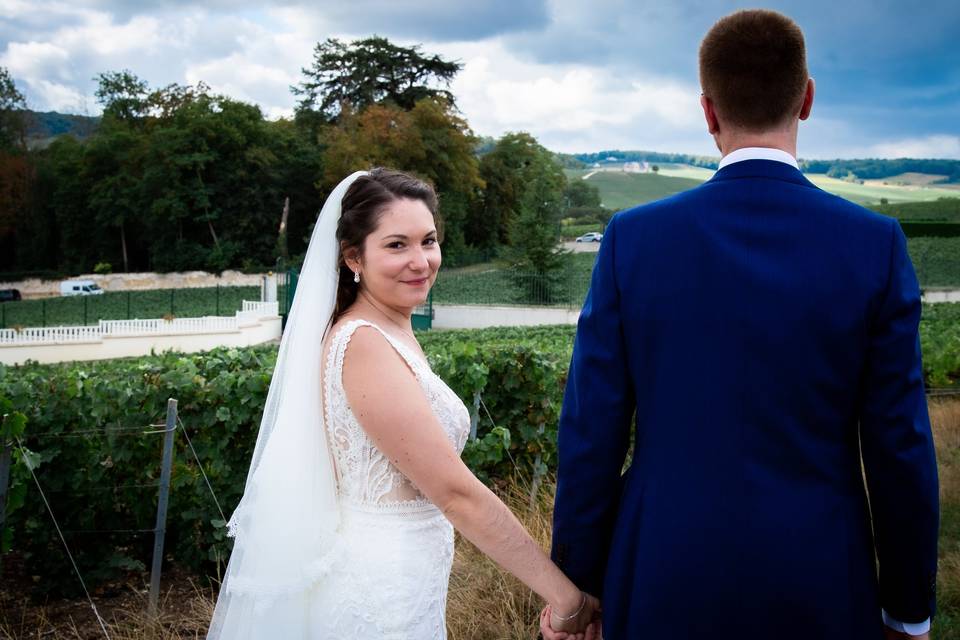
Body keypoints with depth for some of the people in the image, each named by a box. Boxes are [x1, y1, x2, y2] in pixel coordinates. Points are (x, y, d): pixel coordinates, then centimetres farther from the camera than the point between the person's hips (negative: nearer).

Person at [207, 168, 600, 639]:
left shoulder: (387, 334, 5)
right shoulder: (365, 344, -23)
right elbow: (457, 493, -25)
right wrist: (566, 597, -22)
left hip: (380, 577, 9)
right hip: (382, 596, -9)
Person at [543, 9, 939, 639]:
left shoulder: (634, 237, -9)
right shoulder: (875, 245, -9)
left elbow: (591, 432, -7)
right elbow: (899, 448, -6)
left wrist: (575, 585, 5)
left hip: (666, 587, 0)